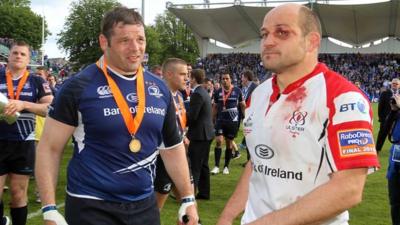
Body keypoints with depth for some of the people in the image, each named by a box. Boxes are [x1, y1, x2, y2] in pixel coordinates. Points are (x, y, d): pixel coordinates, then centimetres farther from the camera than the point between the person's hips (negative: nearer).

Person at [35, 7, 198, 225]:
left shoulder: (160, 89, 4)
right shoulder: (79, 86, -10)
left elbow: (173, 148, 12)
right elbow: (49, 148, -7)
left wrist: (188, 199, 10)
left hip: (144, 204, 5)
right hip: (91, 206, -4)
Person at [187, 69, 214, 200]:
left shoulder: (197, 94, -17)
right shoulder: (204, 92, 14)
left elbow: (192, 116, -20)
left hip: (199, 134, -10)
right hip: (206, 133, 10)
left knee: (194, 166, -5)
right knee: (203, 165, 15)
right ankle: (204, 192, 22)